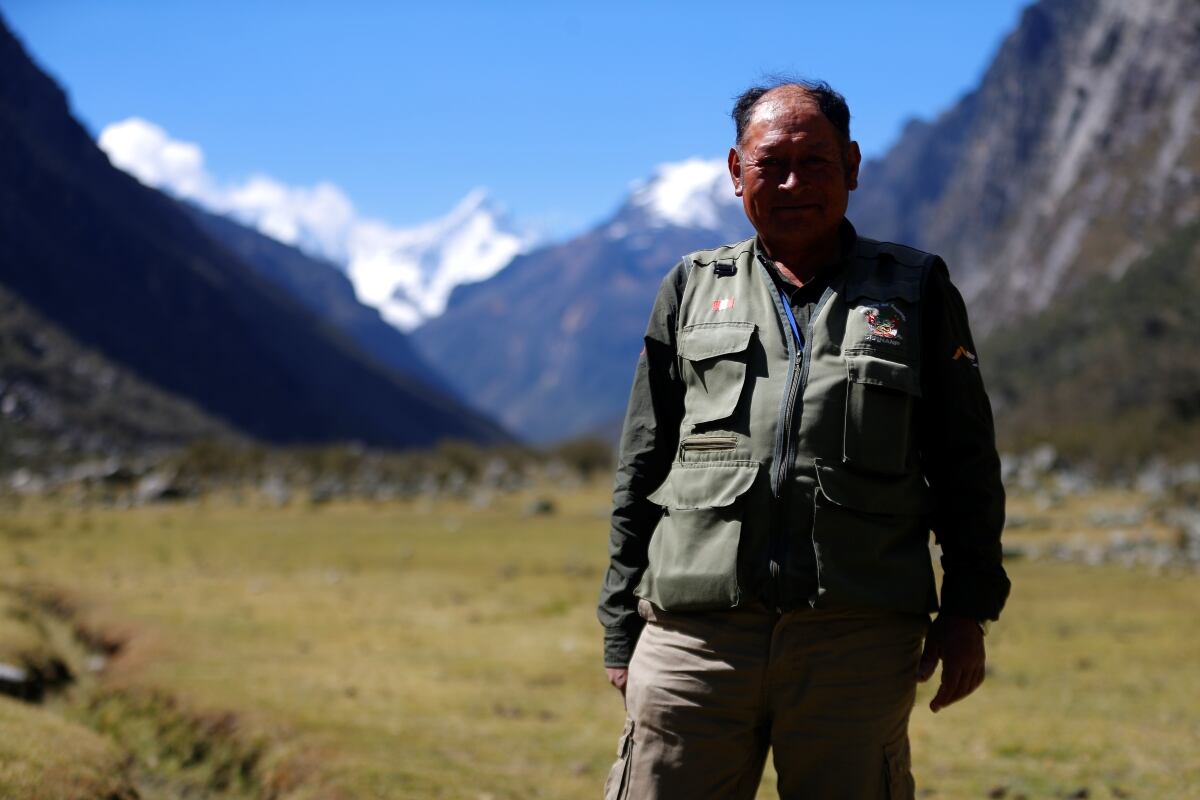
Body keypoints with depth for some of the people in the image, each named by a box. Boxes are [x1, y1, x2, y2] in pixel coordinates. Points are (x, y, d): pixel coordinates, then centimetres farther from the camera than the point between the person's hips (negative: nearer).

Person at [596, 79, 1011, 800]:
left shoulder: (916, 291, 12)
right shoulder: (692, 290, 14)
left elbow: (965, 463, 13)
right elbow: (642, 471, 15)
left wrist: (968, 608, 5)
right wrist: (622, 629, 10)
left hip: (858, 642, -1)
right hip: (697, 634, 1)